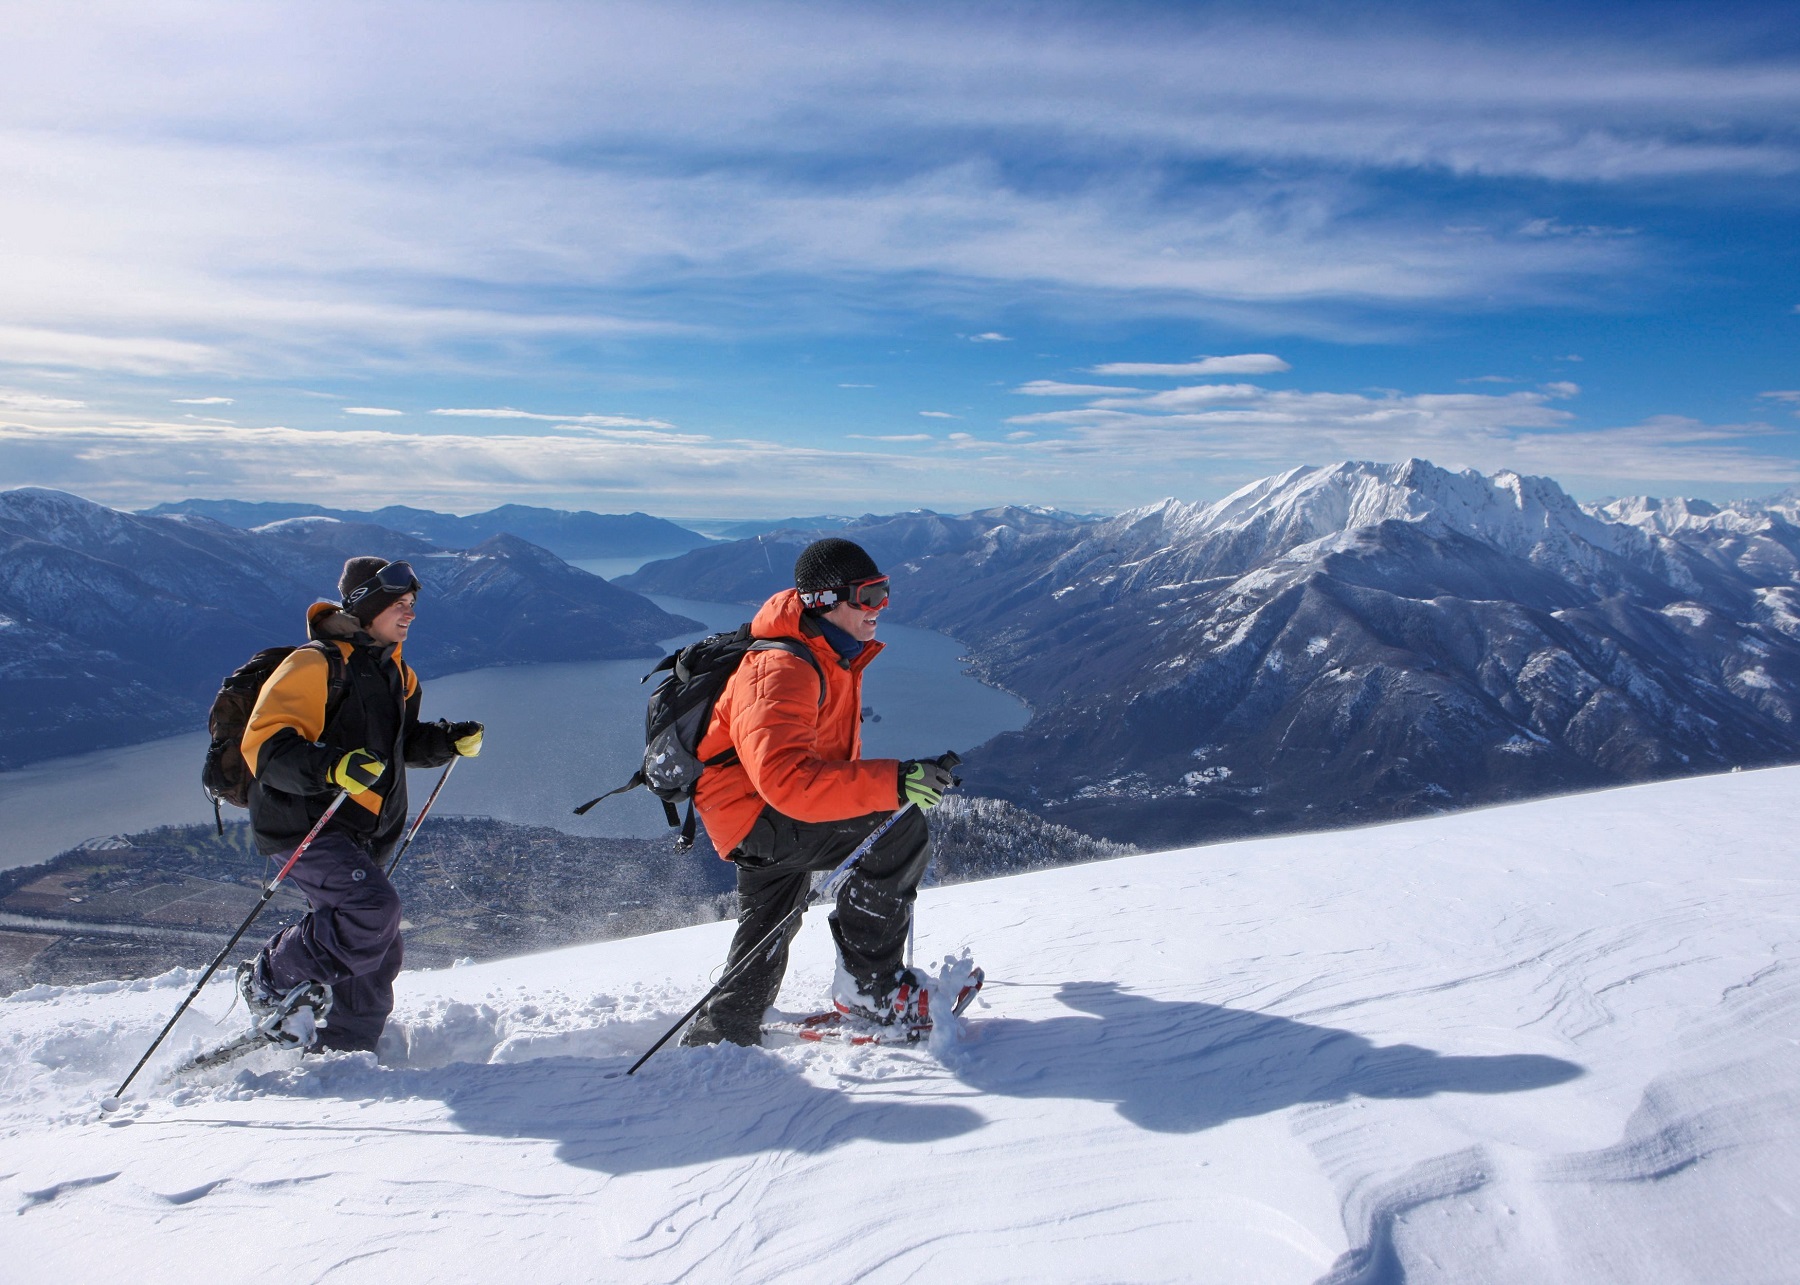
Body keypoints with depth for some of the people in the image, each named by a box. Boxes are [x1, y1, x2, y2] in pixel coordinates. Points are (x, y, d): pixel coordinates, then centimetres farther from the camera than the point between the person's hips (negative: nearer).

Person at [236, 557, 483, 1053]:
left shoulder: (392, 670, 14)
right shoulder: (316, 664, -13)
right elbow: (266, 745, -21)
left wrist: (450, 740, 7)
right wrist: (330, 768, -37)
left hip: (359, 835, 9)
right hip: (306, 826, -9)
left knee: (377, 955, 10)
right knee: (375, 909, -26)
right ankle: (271, 978, -3)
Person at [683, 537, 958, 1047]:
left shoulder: (834, 657, 8)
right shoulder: (781, 672, -25)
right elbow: (786, 778, -40)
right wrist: (891, 783, -45)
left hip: (775, 823, 11)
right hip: (757, 818, -11)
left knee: (764, 946, 21)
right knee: (901, 829, -22)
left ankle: (716, 1039, 36)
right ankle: (867, 984, -14)